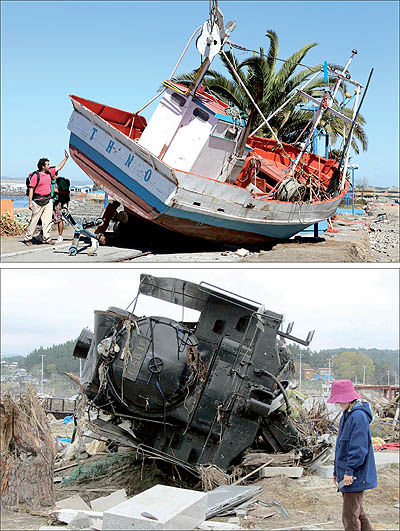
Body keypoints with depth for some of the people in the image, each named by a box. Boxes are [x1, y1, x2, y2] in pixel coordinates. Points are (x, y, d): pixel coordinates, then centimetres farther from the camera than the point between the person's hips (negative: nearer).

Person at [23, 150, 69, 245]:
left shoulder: (49, 173, 9)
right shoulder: (36, 176, -10)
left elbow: (58, 167, 23)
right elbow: (31, 189, -10)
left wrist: (66, 158, 19)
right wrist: (30, 203, -13)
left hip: (48, 200, 6)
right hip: (38, 201, -6)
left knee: (48, 220, 1)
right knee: (34, 220, 0)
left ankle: (46, 238, 5)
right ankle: (28, 238, 9)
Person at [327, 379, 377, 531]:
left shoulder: (359, 416, -18)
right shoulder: (347, 415, 14)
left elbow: (358, 448, -23)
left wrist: (349, 470, -21)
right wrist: (337, 470, 23)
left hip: (355, 477, -10)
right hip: (347, 474, 10)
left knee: (349, 516, -6)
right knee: (358, 513, 18)